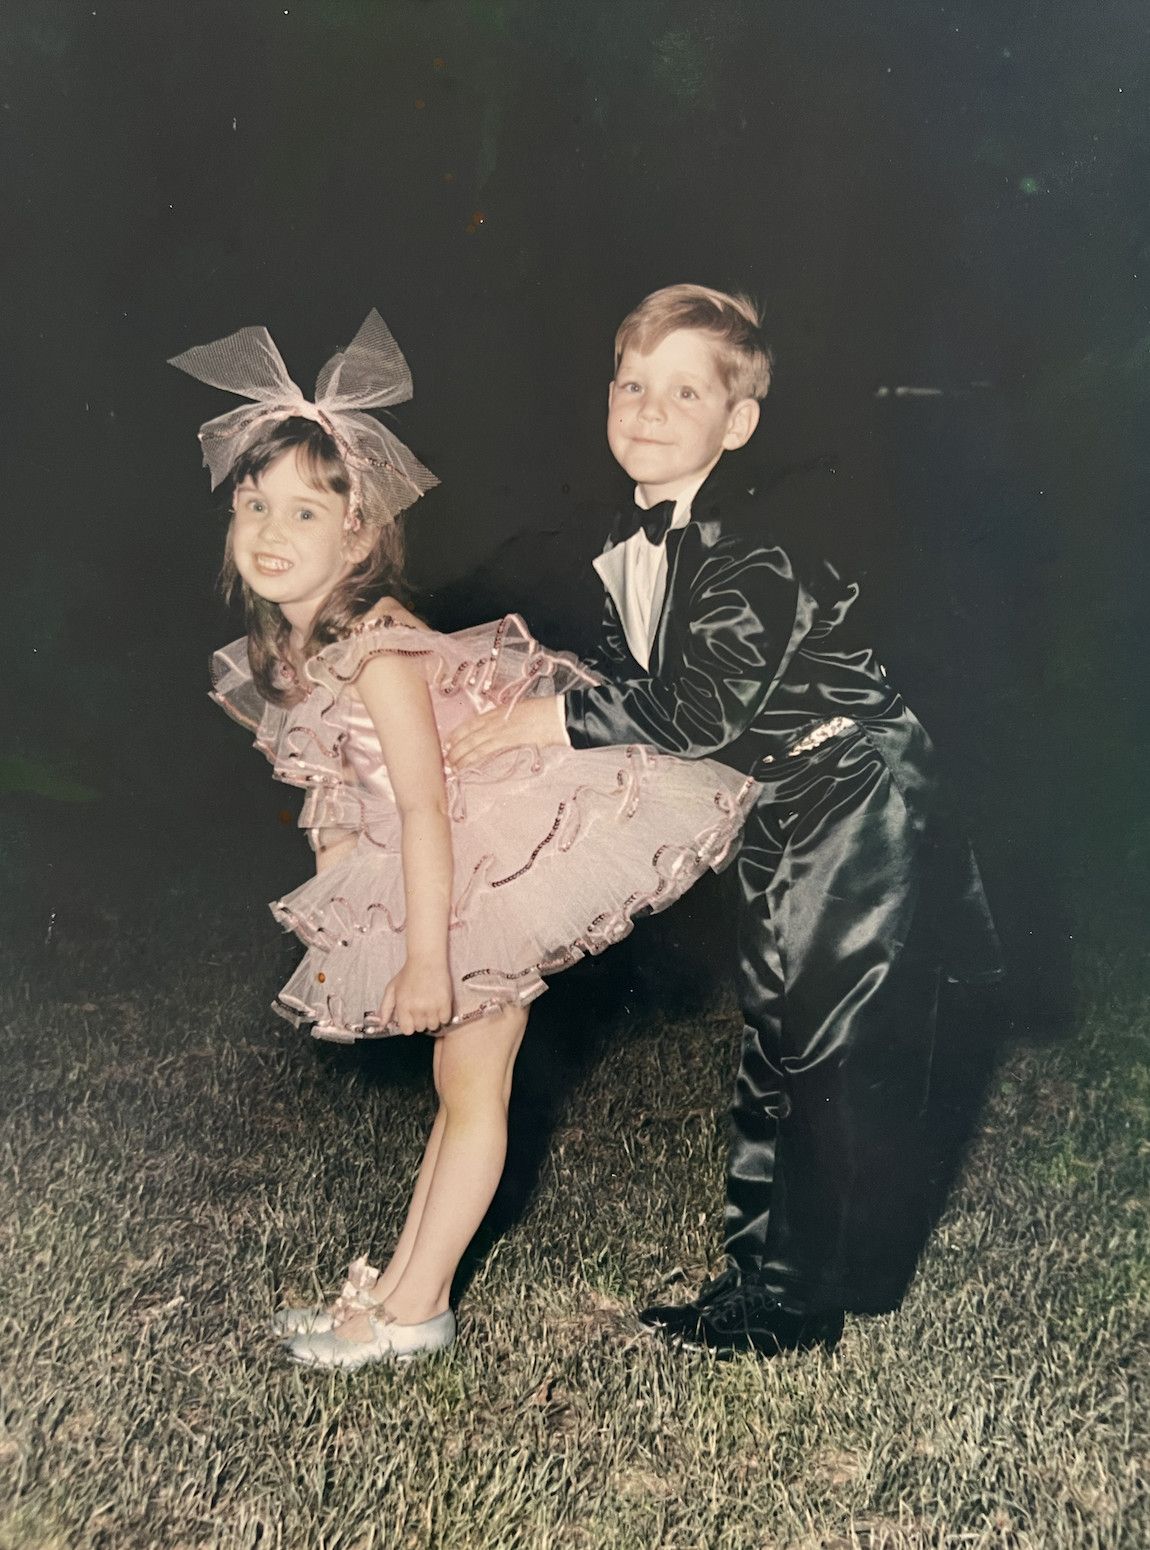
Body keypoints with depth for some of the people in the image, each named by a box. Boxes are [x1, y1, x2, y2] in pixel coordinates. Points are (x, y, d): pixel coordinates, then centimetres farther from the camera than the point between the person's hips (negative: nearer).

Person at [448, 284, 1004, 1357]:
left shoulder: (755, 541, -23)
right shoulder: (631, 545, 4)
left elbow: (705, 709, -29)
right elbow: (624, 681, 13)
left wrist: (553, 722, -23)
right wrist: (518, 697, 1)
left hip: (855, 804, -9)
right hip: (783, 816, 9)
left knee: (844, 1057, -1)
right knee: (779, 1043, 16)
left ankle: (804, 1301, 13)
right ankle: (767, 1266, 30)